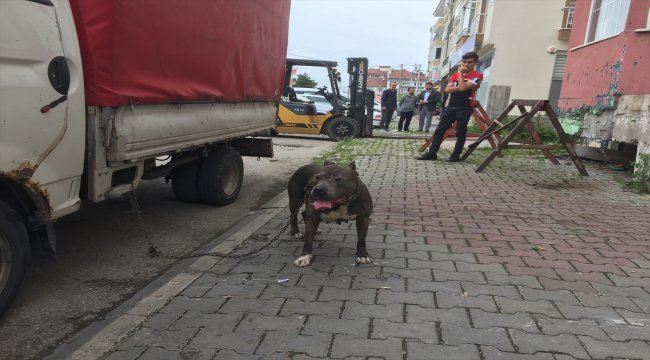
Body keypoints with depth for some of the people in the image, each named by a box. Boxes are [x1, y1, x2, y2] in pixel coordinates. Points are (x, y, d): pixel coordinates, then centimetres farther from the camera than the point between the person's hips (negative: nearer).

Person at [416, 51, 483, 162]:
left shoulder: (477, 76, -4)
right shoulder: (455, 75, 15)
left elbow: (463, 87, -18)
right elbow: (447, 89, 2)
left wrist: (461, 73, -6)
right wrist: (460, 88, -11)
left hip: (465, 108, -5)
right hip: (450, 106, 5)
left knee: (460, 132, 0)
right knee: (439, 130, 0)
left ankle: (455, 155, 9)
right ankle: (432, 153, 3)